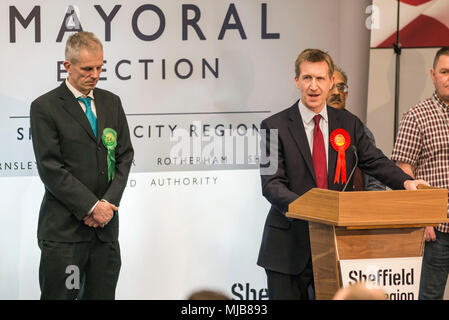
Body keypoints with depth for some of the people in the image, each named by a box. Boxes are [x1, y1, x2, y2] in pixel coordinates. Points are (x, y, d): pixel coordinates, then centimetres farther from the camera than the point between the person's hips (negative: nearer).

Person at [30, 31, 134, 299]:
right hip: (64, 228, -5)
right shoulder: (45, 107, -4)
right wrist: (91, 206, -13)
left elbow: (125, 155, 11)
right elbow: (50, 168, -9)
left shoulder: (112, 102, 13)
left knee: (102, 295, 5)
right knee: (58, 296, -4)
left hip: (105, 225, 5)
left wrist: (109, 202, -4)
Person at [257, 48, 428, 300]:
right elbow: (271, 183, -11)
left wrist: (405, 182, -18)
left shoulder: (349, 124, 9)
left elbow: (374, 161, 3)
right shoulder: (275, 127, -4)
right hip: (289, 247, -3)